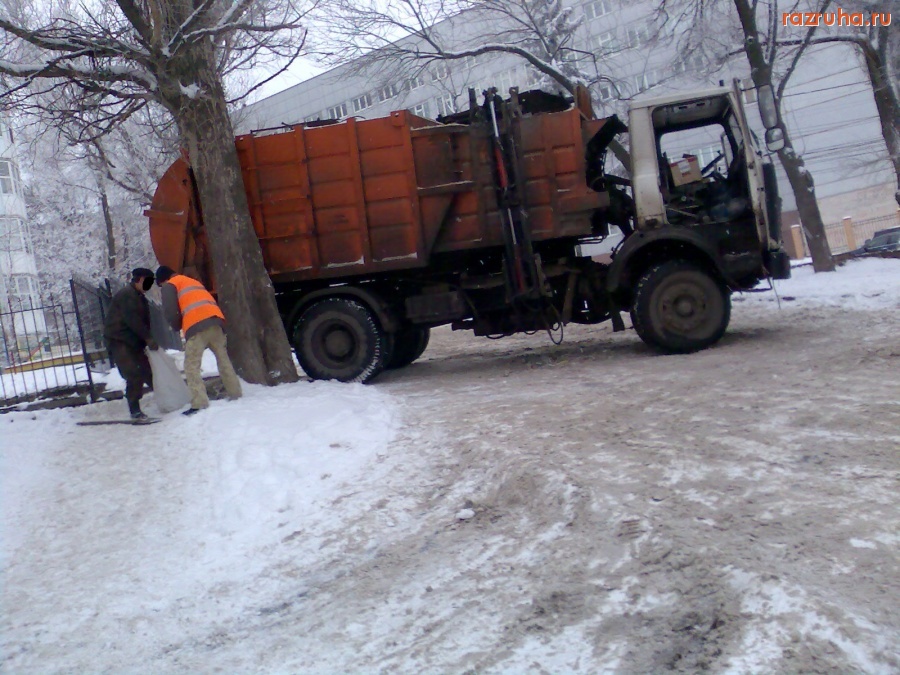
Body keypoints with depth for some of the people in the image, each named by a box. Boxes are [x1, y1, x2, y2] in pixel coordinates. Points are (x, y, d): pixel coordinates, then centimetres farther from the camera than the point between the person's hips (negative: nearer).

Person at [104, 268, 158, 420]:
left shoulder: (140, 298, 18)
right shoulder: (127, 295, -12)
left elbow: (144, 322, 15)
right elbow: (132, 320, -21)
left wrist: (149, 341, 2)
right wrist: (148, 338, -21)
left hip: (133, 343, 9)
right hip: (118, 341, -9)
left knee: (148, 371, 5)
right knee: (134, 375, -15)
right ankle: (135, 410, -10)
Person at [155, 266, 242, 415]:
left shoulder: (169, 286, 15)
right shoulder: (194, 282, 36)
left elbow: (170, 312, 3)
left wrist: (178, 327, 22)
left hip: (196, 325, -7)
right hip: (216, 320, 7)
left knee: (191, 367, -5)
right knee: (224, 360, 16)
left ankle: (200, 403, -16)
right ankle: (236, 395, 18)